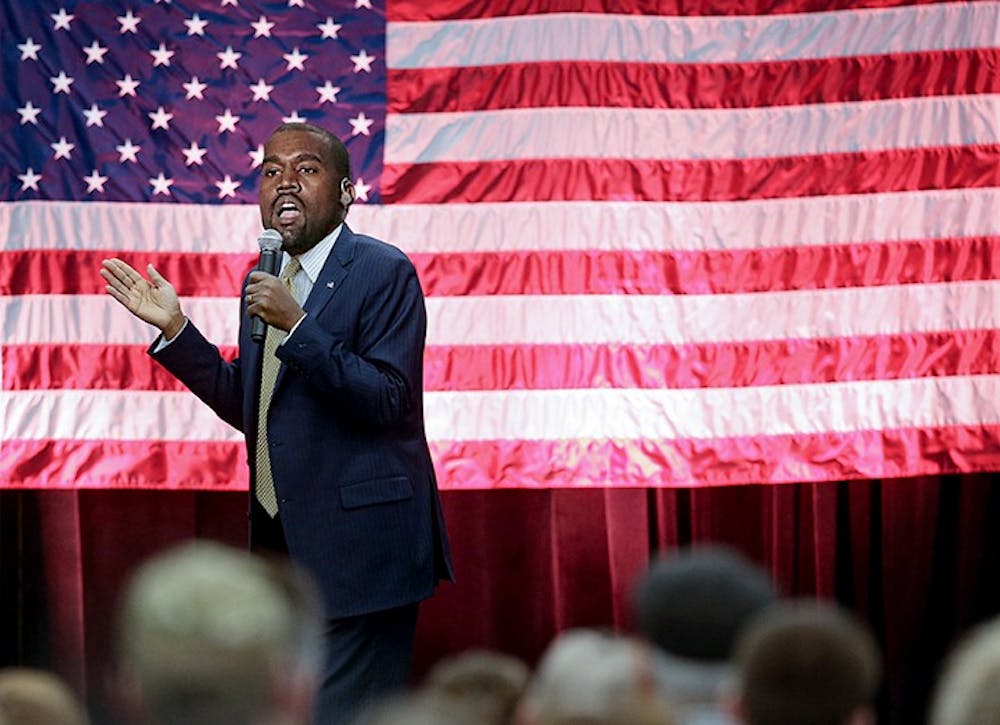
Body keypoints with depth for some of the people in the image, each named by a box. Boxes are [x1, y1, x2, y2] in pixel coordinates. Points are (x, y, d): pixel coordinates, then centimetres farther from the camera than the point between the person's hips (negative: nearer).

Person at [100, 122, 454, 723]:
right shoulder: (263, 282, 15)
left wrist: (297, 326, -25)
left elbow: (387, 401, -19)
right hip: (282, 539, 8)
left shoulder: (383, 272, -9)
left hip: (358, 542, -8)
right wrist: (174, 329, 11)